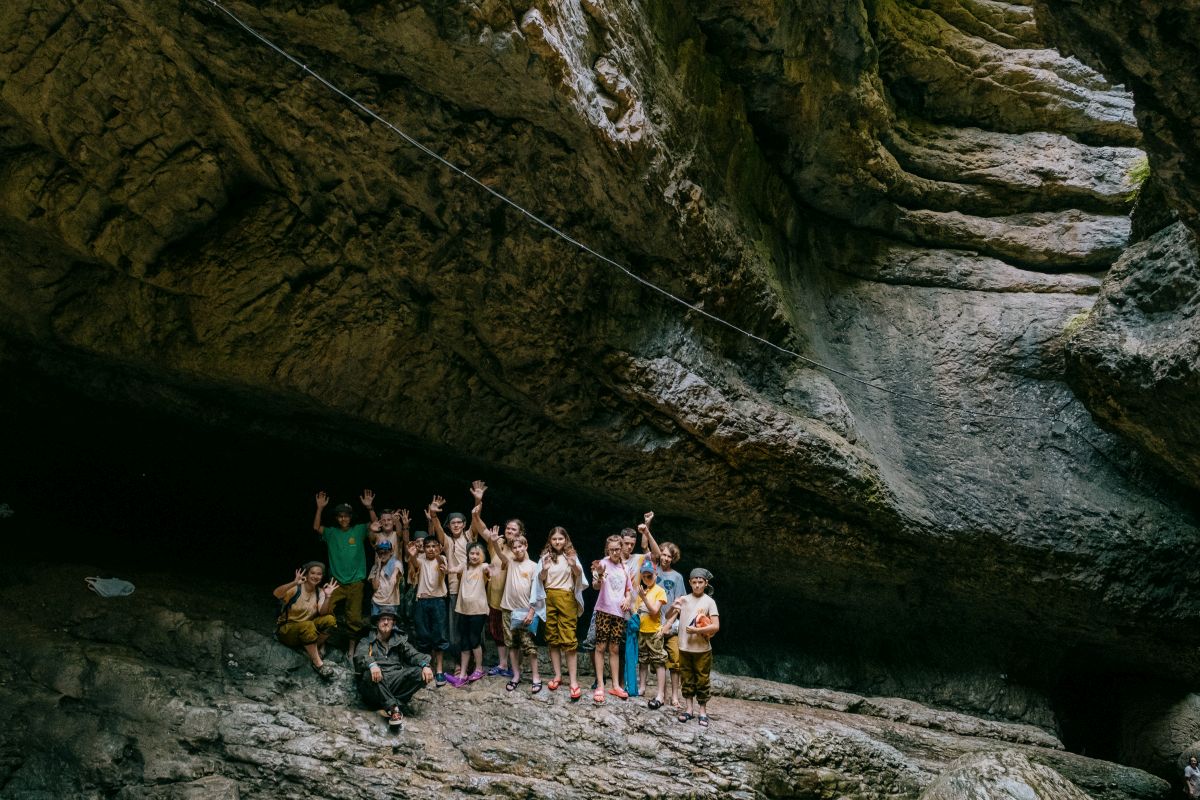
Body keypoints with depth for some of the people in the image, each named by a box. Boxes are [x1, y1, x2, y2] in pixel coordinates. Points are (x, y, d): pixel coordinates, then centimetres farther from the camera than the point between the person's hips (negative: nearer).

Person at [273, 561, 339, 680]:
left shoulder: (319, 592, 1)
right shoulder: (296, 589, -14)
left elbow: (322, 613, -14)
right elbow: (276, 594, -35)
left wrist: (327, 596, -29)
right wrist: (294, 583, -48)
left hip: (306, 632, 5)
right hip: (286, 629, -5)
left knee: (330, 620, -20)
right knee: (307, 626, -37)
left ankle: (315, 649, -7)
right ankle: (318, 663, -29)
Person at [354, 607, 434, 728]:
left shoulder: (399, 640, 25)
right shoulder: (368, 641, 16)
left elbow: (414, 654, 9)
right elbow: (360, 656, -5)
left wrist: (425, 665, -14)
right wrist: (371, 664, -29)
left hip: (395, 681, 2)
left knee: (420, 673, -22)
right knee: (369, 673, -34)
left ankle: (389, 706, -30)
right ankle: (393, 708, -41)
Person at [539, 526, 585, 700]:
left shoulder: (570, 556, 3)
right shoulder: (545, 557, 10)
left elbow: (579, 574, -12)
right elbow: (541, 581, 9)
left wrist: (574, 565, -33)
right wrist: (544, 570, -11)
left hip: (566, 597, -3)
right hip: (549, 597, 3)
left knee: (569, 639, -9)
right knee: (552, 638, 5)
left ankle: (573, 681, -10)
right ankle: (558, 675, 15)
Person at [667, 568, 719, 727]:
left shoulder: (708, 601, -6)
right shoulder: (684, 600, 3)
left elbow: (716, 626, -10)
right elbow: (669, 617, 3)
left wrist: (696, 630, -17)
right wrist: (672, 608, -18)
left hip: (702, 649, -3)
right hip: (684, 648, 3)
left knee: (702, 680, 4)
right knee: (687, 679, 10)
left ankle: (702, 711, 14)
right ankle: (689, 709, 20)